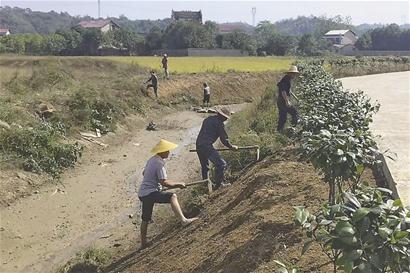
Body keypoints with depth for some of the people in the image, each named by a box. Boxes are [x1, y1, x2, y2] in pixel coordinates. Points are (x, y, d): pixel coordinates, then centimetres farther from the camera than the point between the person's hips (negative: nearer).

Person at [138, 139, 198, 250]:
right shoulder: (159, 163, -16)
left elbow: (144, 173, 27)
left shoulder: (152, 159, 12)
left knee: (145, 219, 18)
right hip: (151, 193, -10)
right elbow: (164, 182, -21)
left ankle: (143, 243, 28)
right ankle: (183, 219, -36)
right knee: (172, 196, -21)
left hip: (142, 193, 10)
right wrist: (178, 184, -11)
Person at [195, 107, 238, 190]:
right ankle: (219, 184, -4)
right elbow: (224, 139, -3)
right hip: (207, 146, -9)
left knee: (204, 166, 23)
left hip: (198, 145, 9)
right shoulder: (219, 123, -5)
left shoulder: (207, 119, 19)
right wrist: (232, 147, 13)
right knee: (221, 164, -6)